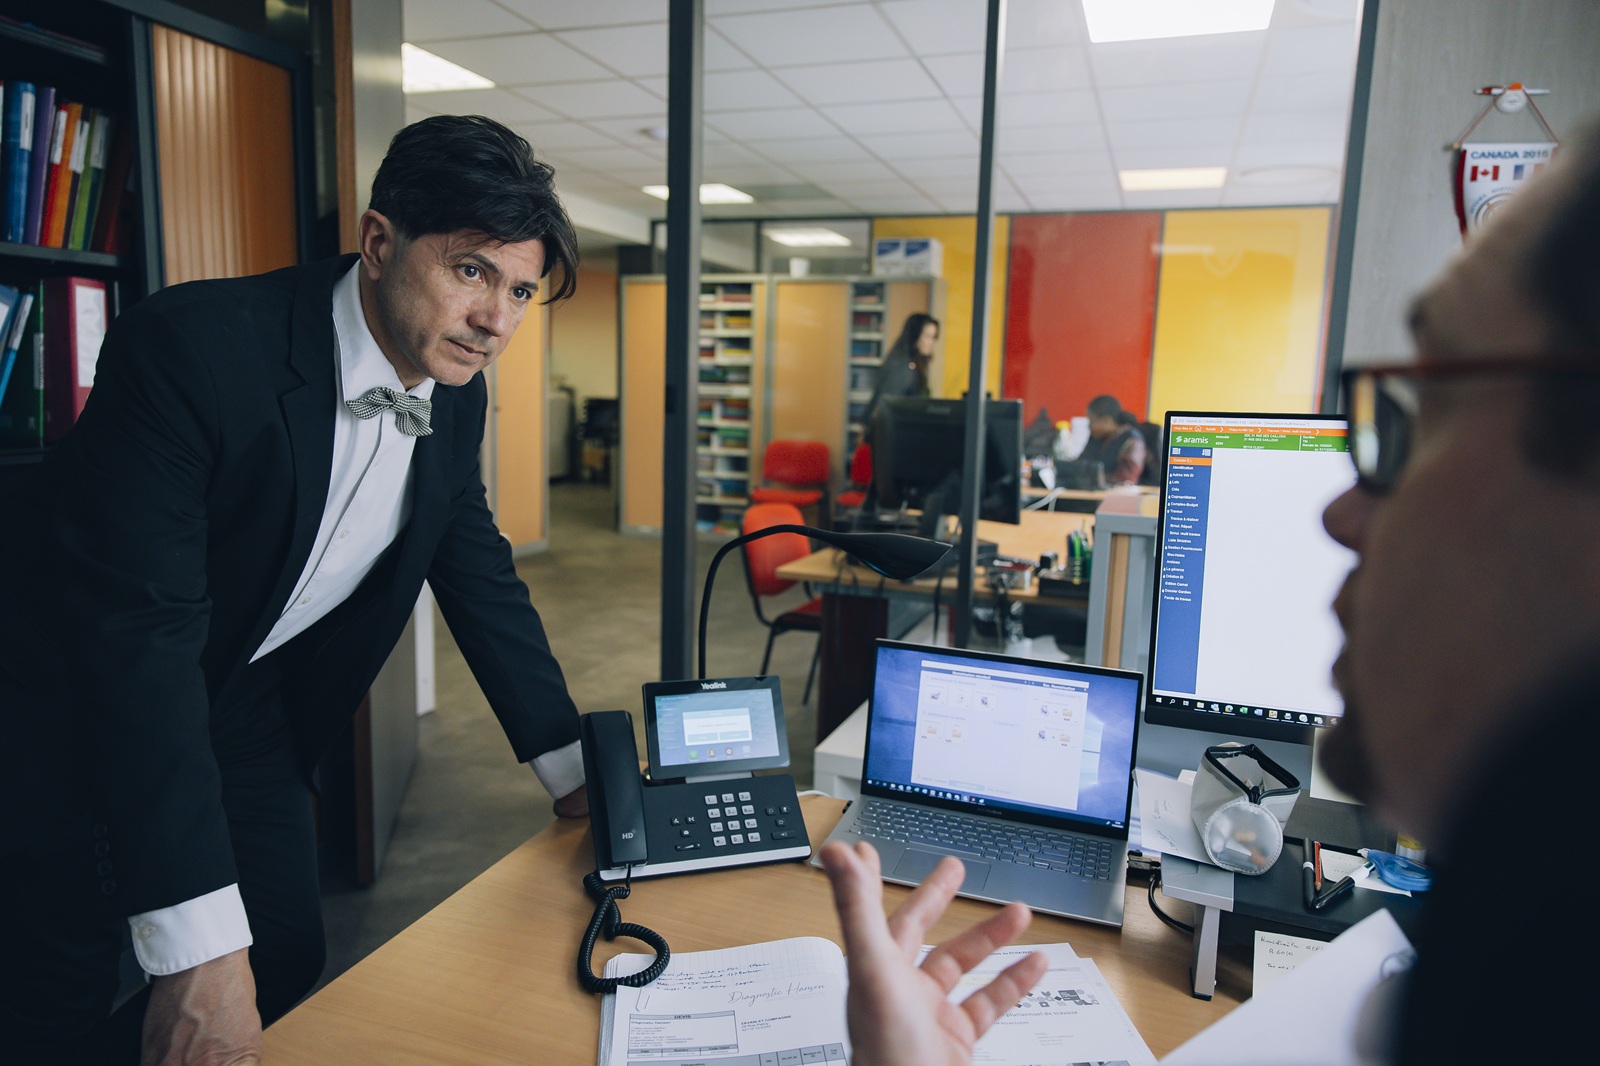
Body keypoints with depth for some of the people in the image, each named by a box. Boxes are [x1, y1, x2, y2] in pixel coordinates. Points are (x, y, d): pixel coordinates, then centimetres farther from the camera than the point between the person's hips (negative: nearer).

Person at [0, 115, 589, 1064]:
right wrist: (199, 946, -34)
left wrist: (572, 767, 4)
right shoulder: (193, 346, -29)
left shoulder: (456, 393, -8)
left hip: (246, 709, 6)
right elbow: (136, 626, -32)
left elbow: (478, 570, 3)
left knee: (289, 961, 7)